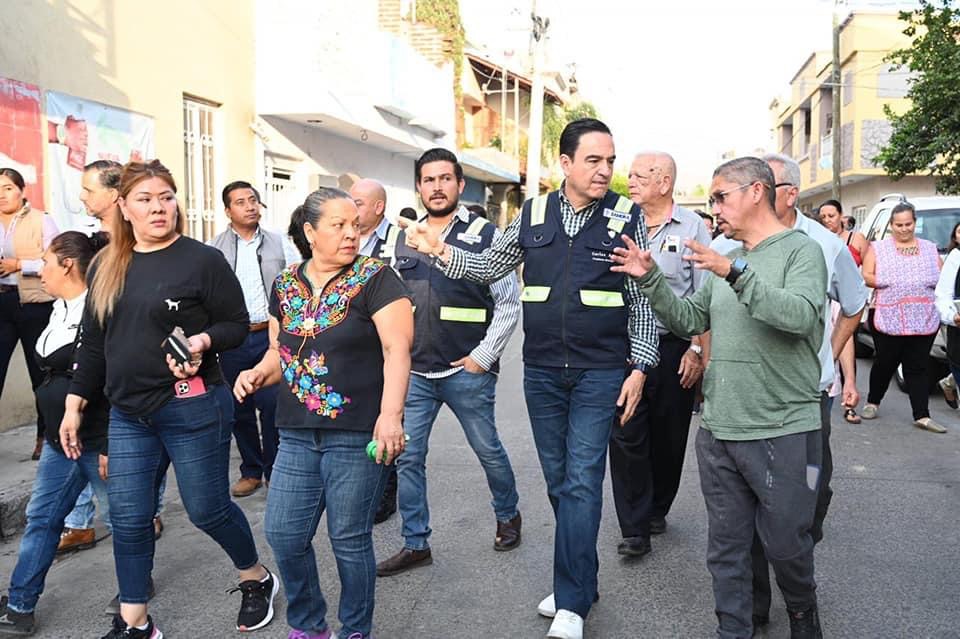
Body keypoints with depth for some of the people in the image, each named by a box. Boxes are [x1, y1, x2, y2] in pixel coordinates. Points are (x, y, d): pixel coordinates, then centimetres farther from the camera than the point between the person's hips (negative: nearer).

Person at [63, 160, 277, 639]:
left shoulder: (203, 260, -8)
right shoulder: (106, 267, 9)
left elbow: (237, 323, -5)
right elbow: (93, 343, 13)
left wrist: (204, 340, -24)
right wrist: (75, 404, 11)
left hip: (192, 408, -5)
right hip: (127, 413, 5)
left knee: (207, 509, 5)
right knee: (128, 519, 8)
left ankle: (257, 580, 32)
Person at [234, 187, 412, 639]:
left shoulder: (374, 278, -7)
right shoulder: (285, 284, 9)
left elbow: (397, 350, -15)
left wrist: (390, 414, -27)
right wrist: (260, 373, -3)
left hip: (357, 436, -5)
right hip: (297, 436, 5)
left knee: (350, 541, 6)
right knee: (283, 536, 8)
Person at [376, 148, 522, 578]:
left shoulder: (485, 235, -5)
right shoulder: (403, 238, 9)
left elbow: (509, 303, -6)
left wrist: (483, 357, -10)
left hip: (467, 371, -4)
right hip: (413, 372, 4)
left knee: (488, 451, 11)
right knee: (407, 458, 6)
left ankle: (508, 515, 38)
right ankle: (415, 544, 20)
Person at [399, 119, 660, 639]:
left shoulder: (626, 217, -3)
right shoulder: (533, 214, 5)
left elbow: (643, 299, -1)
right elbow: (489, 267, 13)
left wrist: (639, 367, -6)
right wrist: (441, 252, -3)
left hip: (600, 373, -3)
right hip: (541, 372, 4)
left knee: (582, 482, -5)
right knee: (558, 480, 12)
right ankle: (580, 580, 29)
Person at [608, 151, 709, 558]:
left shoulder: (691, 227, 0)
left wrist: (697, 349, -6)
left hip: (675, 349, -1)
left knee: (669, 438, 10)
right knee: (626, 437, -4)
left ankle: (657, 509, 31)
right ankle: (634, 529, 4)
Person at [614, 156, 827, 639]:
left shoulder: (801, 250, -6)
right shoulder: (724, 261, 13)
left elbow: (800, 315, -23)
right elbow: (688, 321, 12)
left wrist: (736, 273, -28)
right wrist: (650, 279, 0)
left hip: (783, 433, -5)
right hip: (719, 431, 6)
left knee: (786, 544, 9)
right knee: (726, 545, 13)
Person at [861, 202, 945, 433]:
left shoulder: (930, 249, 16)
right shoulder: (878, 248, 7)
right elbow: (866, 277, -1)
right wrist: (886, 282, -15)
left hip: (924, 321, 2)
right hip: (888, 319, -2)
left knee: (917, 368, 3)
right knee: (885, 363, 5)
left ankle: (922, 416, 4)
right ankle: (872, 403, 25)